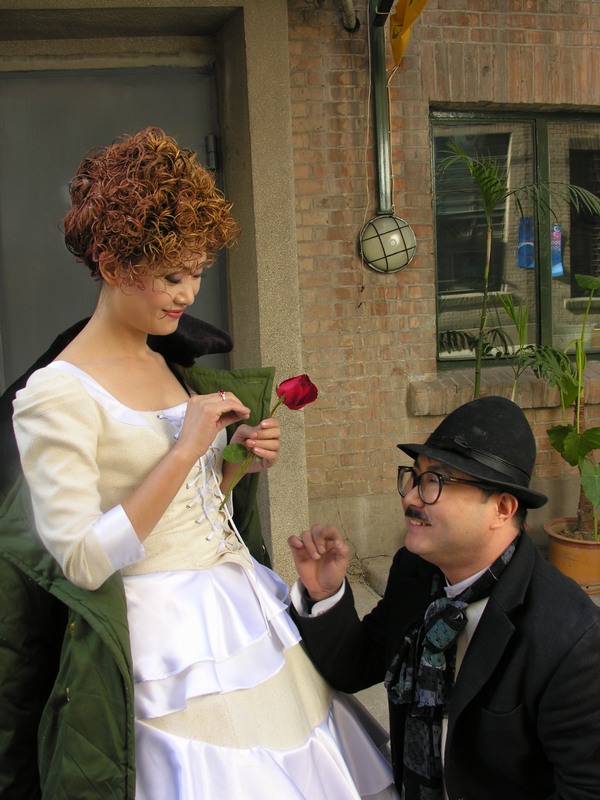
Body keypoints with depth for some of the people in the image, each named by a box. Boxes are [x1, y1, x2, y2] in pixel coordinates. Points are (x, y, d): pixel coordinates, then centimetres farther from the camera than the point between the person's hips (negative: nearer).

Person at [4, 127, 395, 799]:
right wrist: (185, 451, -22)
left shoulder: (173, 367, 9)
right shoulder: (56, 395, -15)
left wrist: (239, 461, -2)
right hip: (173, 633, -7)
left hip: (246, 603, 8)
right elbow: (82, 561, -20)